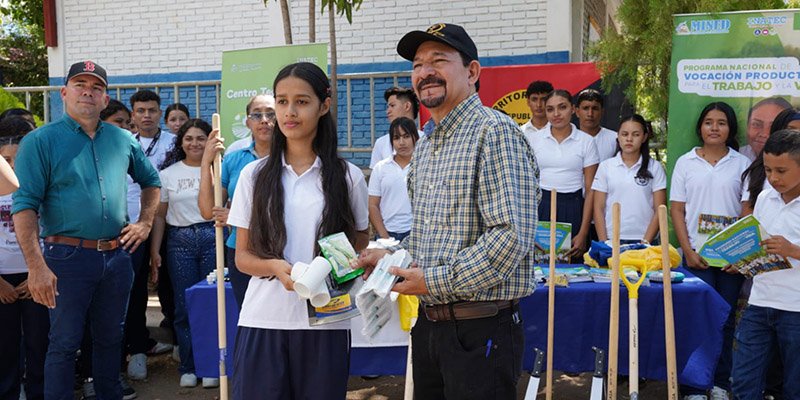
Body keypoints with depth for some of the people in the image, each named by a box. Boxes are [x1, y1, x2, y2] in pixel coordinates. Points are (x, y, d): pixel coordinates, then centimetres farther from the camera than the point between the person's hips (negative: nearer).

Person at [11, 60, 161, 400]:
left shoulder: (123, 140, 8)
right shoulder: (40, 141, -6)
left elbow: (151, 181, 23)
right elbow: (24, 206, -12)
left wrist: (145, 223, 11)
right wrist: (37, 266, -19)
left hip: (117, 255, 5)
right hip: (69, 257, -4)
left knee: (110, 337, 18)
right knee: (64, 343, 4)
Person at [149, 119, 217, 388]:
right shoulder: (168, 173, 10)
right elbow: (160, 215, 11)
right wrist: (154, 250, 6)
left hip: (212, 237, -2)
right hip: (179, 241, 2)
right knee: (184, 306, 5)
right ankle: (188, 367, 18)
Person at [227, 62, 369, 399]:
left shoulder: (348, 177, 2)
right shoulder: (254, 175, 4)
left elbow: (360, 253, 10)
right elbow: (242, 257, 6)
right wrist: (276, 267, -15)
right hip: (262, 321, 1)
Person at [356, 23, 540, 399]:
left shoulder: (495, 132, -15)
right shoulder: (424, 147, 14)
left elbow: (512, 235, -24)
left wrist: (434, 281, -19)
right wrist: (393, 255, 4)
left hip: (480, 329, -8)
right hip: (428, 325, 8)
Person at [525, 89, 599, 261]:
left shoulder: (586, 142, 3)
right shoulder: (532, 138, 6)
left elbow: (590, 190, 1)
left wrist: (583, 234, -5)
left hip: (572, 209, 0)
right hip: (539, 207, 0)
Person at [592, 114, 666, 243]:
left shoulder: (655, 168, 4)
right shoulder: (605, 167, 5)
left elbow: (659, 211, 1)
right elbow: (599, 209, 3)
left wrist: (646, 242, -8)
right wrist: (604, 244, -4)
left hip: (643, 240, 0)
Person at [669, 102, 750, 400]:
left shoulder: (742, 164, 5)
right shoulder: (686, 162, 4)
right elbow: (677, 210, 3)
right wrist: (688, 251, -6)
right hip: (697, 253, -1)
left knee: (725, 319, 7)